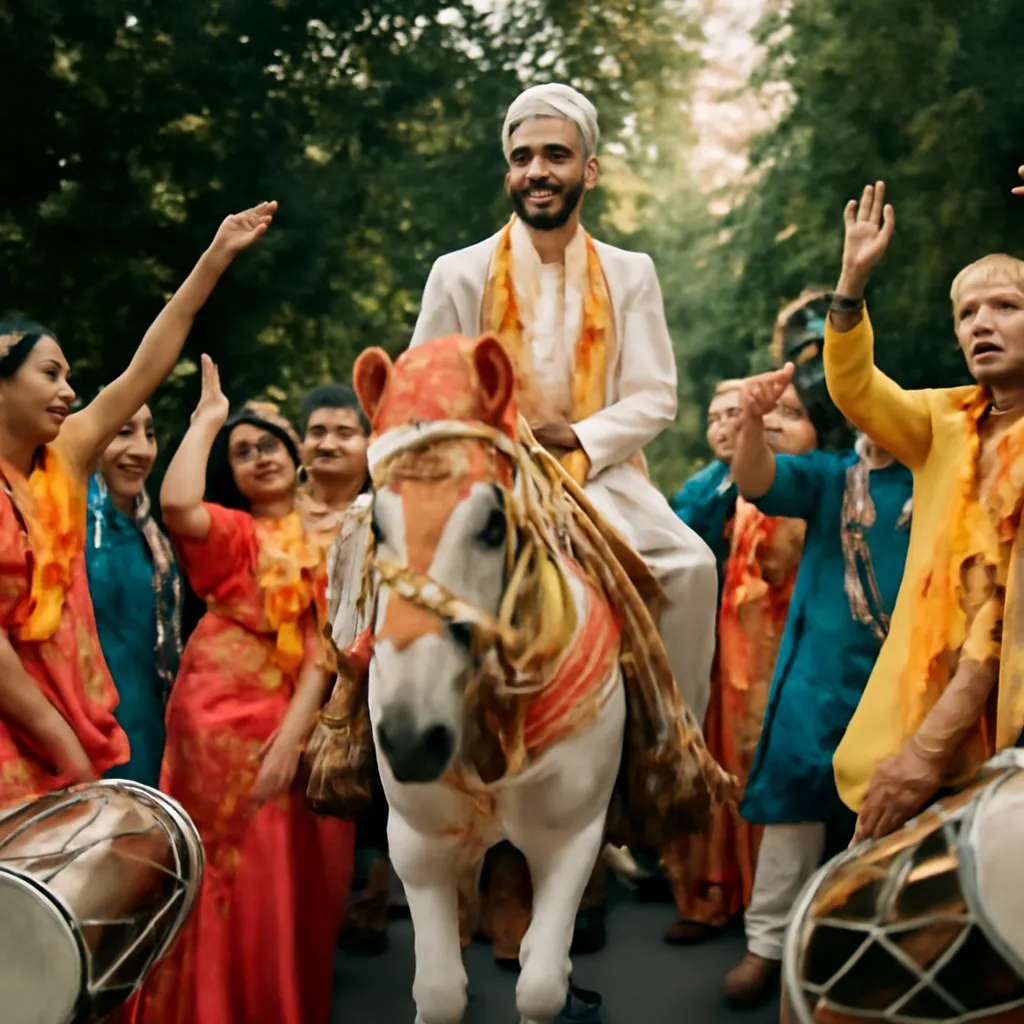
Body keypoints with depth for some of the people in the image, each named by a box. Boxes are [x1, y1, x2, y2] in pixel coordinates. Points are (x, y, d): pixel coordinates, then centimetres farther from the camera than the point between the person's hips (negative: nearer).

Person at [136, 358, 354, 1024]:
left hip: (296, 725, 2)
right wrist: (207, 418, -8)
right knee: (238, 885, 3)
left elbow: (325, 645, -1)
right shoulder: (231, 533, 4)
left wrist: (292, 734, -14)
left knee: (294, 886, 7)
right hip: (225, 721, -2)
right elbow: (177, 505, -20)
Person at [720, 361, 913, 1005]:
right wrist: (754, 420, -31)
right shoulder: (829, 477, 5)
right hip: (822, 673, 0)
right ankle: (769, 943, 10)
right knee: (796, 802, 1)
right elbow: (757, 480, -12)